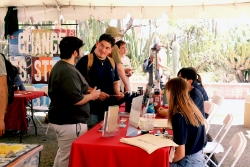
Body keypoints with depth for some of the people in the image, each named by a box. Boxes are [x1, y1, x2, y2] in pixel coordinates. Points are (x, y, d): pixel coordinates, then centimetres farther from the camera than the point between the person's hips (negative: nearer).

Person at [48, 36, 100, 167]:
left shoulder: (59, 66, 12)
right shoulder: (68, 71, -22)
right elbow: (76, 100, -27)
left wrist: (86, 91, 17)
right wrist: (91, 96, -10)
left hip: (61, 118, 11)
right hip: (69, 122, -11)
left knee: (62, 153, 22)